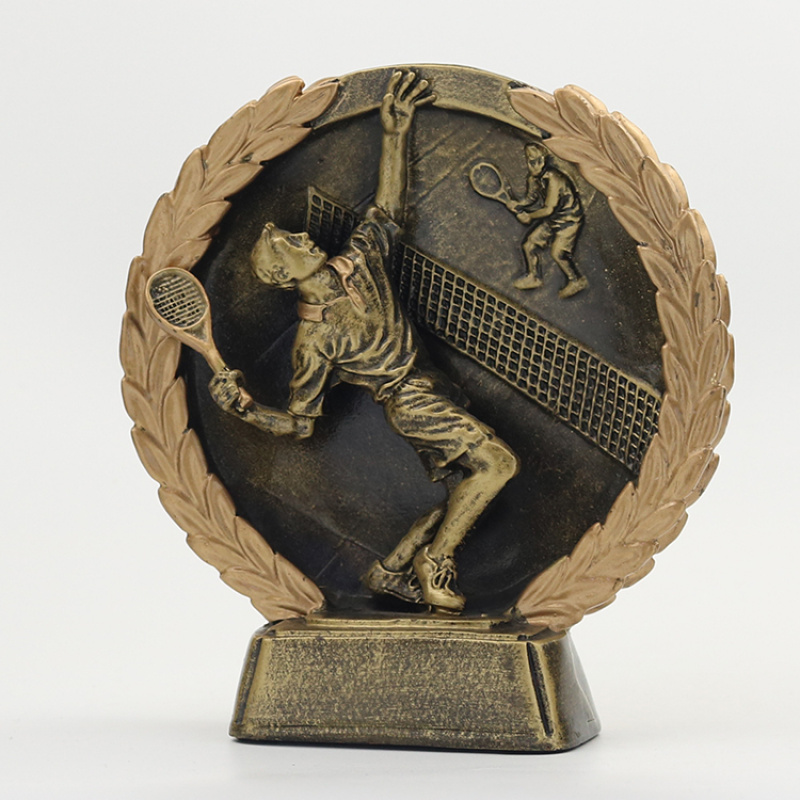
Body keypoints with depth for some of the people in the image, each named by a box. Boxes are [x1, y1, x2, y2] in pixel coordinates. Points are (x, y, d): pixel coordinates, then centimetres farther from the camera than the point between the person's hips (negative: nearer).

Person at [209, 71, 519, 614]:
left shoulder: (356, 262, -2)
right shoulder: (315, 337, -20)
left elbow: (389, 210, 7)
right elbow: (301, 423, -15)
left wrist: (396, 129, 0)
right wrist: (242, 408, -33)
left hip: (430, 388, 8)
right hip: (411, 401, -8)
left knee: (462, 493, 13)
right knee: (498, 462, -21)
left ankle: (391, 569, 18)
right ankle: (434, 562, -8)